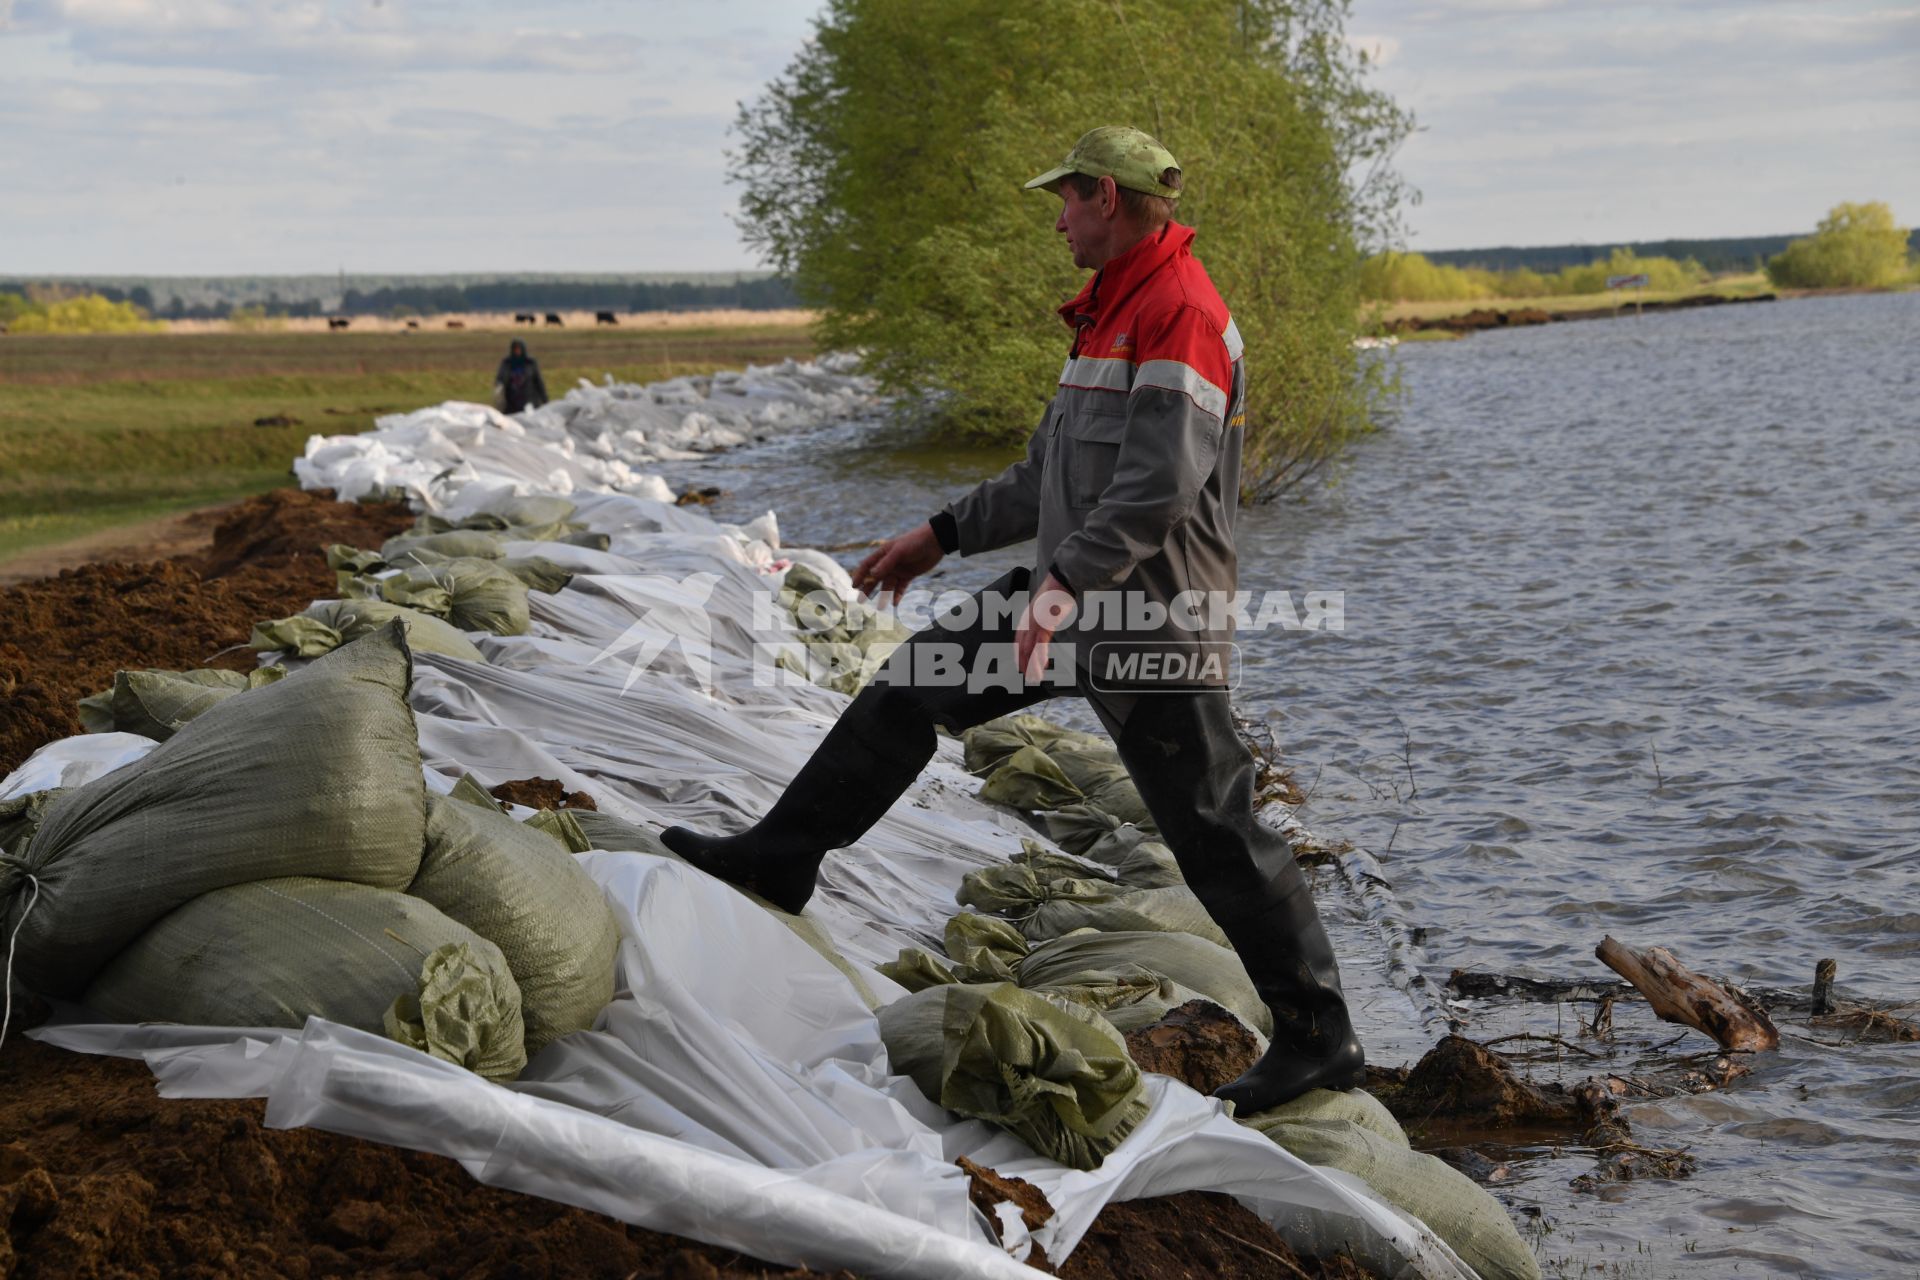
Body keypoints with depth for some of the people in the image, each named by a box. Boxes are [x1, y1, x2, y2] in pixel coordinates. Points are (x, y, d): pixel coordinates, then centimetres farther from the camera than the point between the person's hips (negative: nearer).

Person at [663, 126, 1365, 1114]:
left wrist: (1067, 579, -35)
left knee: (1212, 828, -3)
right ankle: (779, 857, 19)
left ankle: (1318, 1037, 8)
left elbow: (1162, 483, -28)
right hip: (1078, 598, 10)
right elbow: (1055, 471, 24)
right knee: (912, 683, 9)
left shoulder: (1182, 312, -16)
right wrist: (942, 536, 23)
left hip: (1150, 617, -10)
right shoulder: (1112, 311, 17)